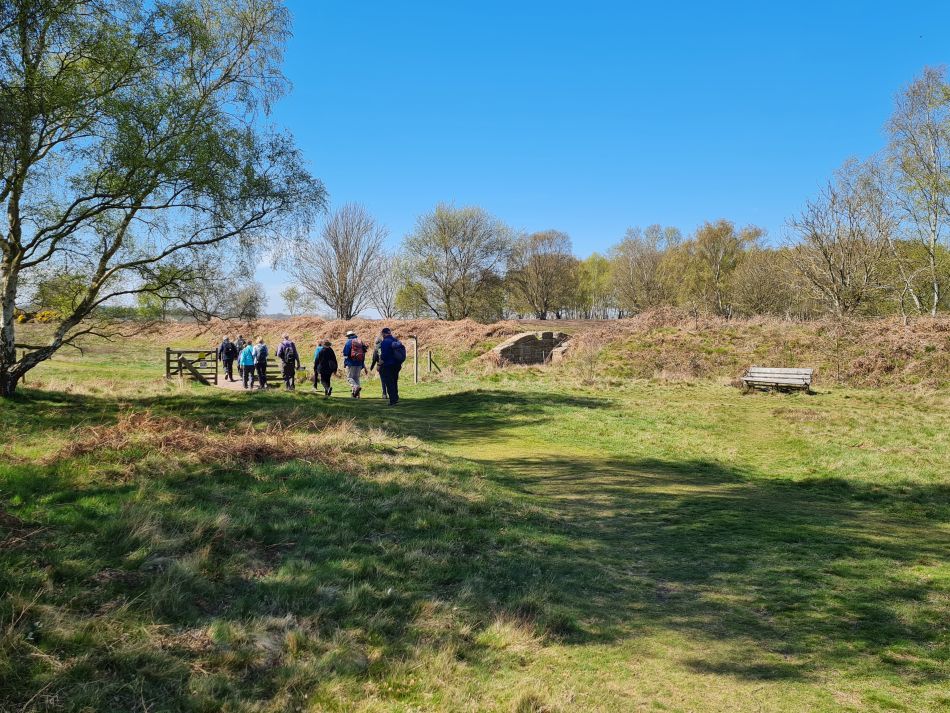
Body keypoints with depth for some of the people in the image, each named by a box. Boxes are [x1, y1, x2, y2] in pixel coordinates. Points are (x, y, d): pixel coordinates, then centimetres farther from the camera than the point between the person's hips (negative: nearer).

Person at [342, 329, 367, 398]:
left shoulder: (349, 342, -2)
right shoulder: (360, 342, 13)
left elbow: (345, 354, -5)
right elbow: (363, 355, 15)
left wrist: (345, 363, 5)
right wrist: (364, 367, 19)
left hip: (351, 363, -5)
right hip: (359, 364, 5)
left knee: (349, 377, -1)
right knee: (356, 378, 12)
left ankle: (356, 387, -28)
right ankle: (356, 394, 8)